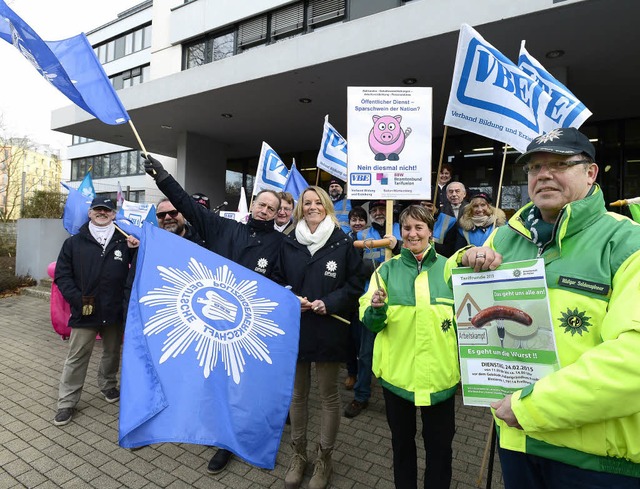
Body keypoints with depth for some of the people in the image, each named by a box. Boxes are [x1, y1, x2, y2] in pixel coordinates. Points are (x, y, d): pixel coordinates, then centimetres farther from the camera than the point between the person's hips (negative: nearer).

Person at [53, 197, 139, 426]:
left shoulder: (125, 242, 3)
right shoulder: (74, 243, 3)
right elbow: (62, 275, 1)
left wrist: (136, 250, -16)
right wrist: (77, 299, -11)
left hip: (115, 311, 1)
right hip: (85, 311, -1)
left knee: (112, 352, 18)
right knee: (77, 357, 6)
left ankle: (108, 385, 40)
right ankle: (67, 402, 20)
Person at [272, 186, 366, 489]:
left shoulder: (343, 243, -5)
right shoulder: (289, 244, 4)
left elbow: (357, 283, -4)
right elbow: (277, 281, 8)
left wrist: (329, 303, -15)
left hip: (328, 330, -2)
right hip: (294, 327, 3)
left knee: (328, 395, 12)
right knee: (297, 393, 16)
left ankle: (324, 458, 33)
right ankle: (298, 454, 37)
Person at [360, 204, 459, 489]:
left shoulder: (447, 268, 0)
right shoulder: (387, 269, -2)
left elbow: (461, 319, 8)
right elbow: (370, 323, -4)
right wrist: (377, 308, -26)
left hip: (439, 374, 0)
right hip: (397, 372, 0)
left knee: (439, 445, 15)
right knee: (402, 441, 19)